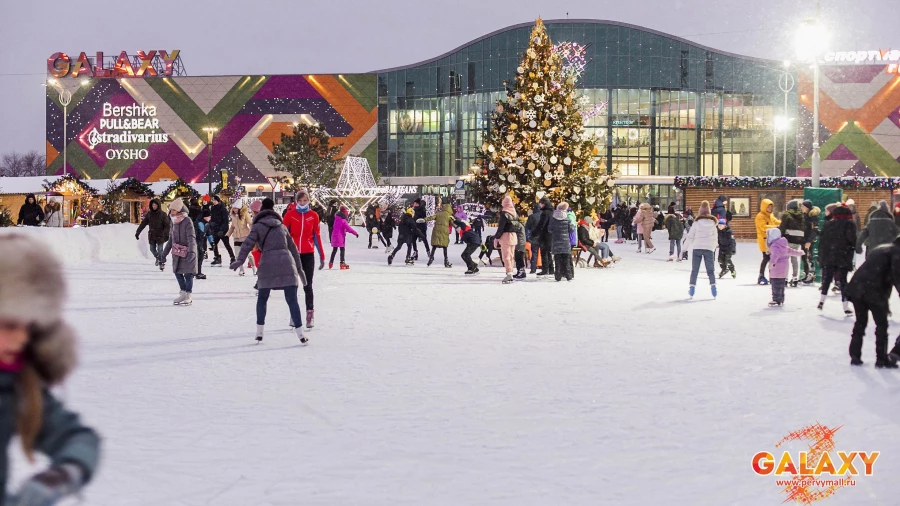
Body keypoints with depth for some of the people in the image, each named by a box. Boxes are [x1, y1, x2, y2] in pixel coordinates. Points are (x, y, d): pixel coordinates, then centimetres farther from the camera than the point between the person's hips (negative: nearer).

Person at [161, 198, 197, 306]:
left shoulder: (187, 222, -17)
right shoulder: (174, 222, 7)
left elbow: (191, 238, -24)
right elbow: (171, 239, 16)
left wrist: (191, 251, -36)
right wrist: (165, 252, 18)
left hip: (187, 253, -7)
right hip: (177, 253, 7)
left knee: (188, 274, -1)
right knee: (178, 273, 10)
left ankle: (189, 296, 8)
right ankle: (183, 294, 23)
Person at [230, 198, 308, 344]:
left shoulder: (258, 226, 11)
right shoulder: (282, 226, 23)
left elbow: (248, 243, -6)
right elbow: (293, 248, 24)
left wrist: (240, 260, -18)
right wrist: (299, 267, 28)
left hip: (268, 264, -2)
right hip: (287, 262, 2)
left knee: (262, 298, 16)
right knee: (292, 299, 1)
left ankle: (259, 332, 15)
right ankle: (300, 334, -6)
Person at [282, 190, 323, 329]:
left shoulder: (313, 216, 2)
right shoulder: (290, 215, -2)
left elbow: (317, 236, 6)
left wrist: (322, 256, 6)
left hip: (308, 255, 0)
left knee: (308, 286, 0)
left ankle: (310, 314, 3)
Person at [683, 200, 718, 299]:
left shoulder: (697, 223, -4)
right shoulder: (713, 223, 4)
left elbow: (690, 237, -1)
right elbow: (715, 237, 12)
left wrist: (684, 248, 7)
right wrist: (714, 247, 27)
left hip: (697, 248, -1)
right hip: (709, 249, 1)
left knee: (694, 270, 6)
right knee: (710, 270, 9)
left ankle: (692, 288, 0)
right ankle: (713, 286, -6)